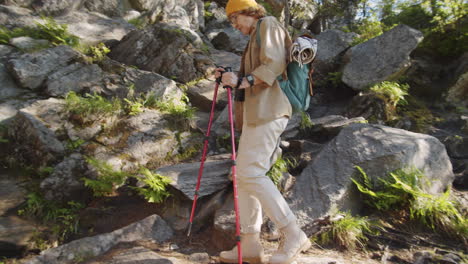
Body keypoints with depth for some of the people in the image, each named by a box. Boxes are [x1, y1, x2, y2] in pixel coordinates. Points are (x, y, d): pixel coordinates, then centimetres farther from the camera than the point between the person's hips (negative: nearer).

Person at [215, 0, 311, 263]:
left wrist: (242, 81, -24)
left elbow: (274, 65, -14)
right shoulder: (256, 36, 31)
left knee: (252, 173, -17)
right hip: (257, 113, 10)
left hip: (267, 112, -10)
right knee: (245, 175, 4)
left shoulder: (268, 24, 3)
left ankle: (293, 235, -8)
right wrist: (230, 78, 14)